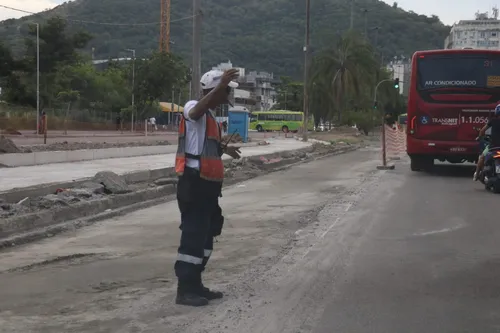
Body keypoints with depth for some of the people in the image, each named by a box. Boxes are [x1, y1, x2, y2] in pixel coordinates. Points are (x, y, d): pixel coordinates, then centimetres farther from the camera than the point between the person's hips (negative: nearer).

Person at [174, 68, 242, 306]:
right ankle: (185, 290, -5)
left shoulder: (210, 115, 19)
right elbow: (197, 109, -37)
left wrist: (223, 149, 51)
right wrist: (220, 85, -47)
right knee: (193, 236, -9)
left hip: (207, 185, 10)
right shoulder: (193, 109, -10)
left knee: (205, 235, 15)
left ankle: (195, 285, 24)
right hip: (194, 184, -10)